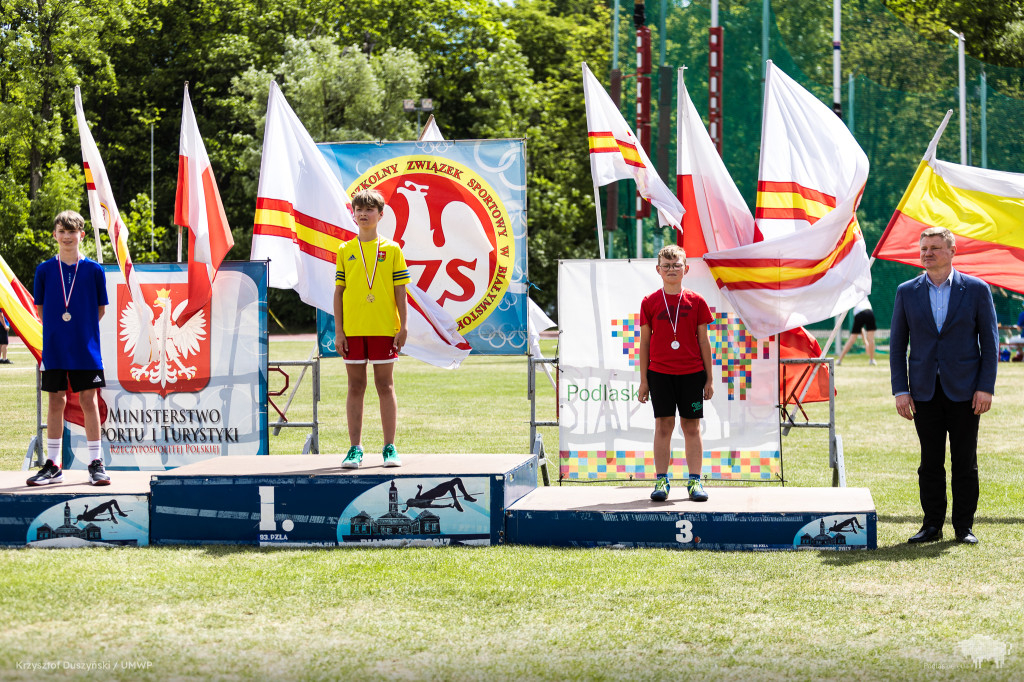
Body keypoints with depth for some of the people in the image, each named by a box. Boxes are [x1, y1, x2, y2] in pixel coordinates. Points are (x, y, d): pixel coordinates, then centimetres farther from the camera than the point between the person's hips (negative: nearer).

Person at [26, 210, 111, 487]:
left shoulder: (94, 270, 0)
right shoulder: (45, 270, 3)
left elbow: (101, 309, 6)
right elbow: (40, 308, 10)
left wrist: (82, 327, 2)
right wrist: (57, 328, 4)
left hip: (86, 349, -1)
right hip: (54, 348, 1)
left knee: (89, 400, 0)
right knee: (56, 402, 6)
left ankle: (96, 463, 8)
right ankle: (53, 466, 13)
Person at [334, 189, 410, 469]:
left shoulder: (391, 250, 4)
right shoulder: (345, 251, 7)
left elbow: (400, 291, 3)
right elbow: (339, 291, 7)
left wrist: (403, 327, -4)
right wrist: (338, 330, 0)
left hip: (384, 328, -1)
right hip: (353, 330, 1)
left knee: (385, 386, 2)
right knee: (355, 387, 4)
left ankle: (390, 448, 6)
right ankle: (355, 449, 8)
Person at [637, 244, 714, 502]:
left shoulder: (696, 302, 3)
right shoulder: (650, 302, 3)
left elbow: (703, 341, 6)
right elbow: (645, 342, 5)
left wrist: (709, 379, 4)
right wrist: (643, 380, 2)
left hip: (691, 373, 0)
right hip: (660, 373, 0)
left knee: (692, 427, 2)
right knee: (663, 425, 1)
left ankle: (695, 481, 6)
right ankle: (661, 481, 5)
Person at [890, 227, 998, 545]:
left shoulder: (976, 289, 1)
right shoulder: (907, 292, 6)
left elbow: (990, 341, 2)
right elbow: (897, 344, 8)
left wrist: (986, 388, -7)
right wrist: (900, 390, 0)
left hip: (964, 391, -1)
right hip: (925, 393, 2)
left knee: (965, 462, 2)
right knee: (930, 462, 4)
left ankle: (964, 526, 10)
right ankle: (932, 525, 11)